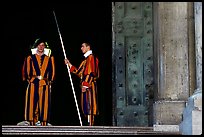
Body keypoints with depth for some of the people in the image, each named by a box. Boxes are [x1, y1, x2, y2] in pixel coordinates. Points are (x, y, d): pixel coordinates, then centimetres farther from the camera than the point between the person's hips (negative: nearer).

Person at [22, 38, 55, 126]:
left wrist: (49, 81, 3)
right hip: (33, 85, 0)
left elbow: (52, 71, 12)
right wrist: (29, 79, 0)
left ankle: (44, 125, -1)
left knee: (44, 105, -2)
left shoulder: (49, 58, 12)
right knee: (32, 105, -5)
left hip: (45, 85, 0)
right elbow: (26, 71, 10)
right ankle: (32, 124, -3)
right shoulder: (30, 58, 10)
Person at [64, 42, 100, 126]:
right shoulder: (86, 59, 21)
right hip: (85, 85, 10)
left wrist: (85, 85, -22)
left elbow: (91, 73, -17)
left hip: (89, 85, -10)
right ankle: (89, 124, 9)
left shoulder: (91, 57, -9)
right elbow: (79, 72, 21)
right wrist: (69, 64, 19)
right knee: (85, 105, 8)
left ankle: (90, 124, -13)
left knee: (89, 105, -11)